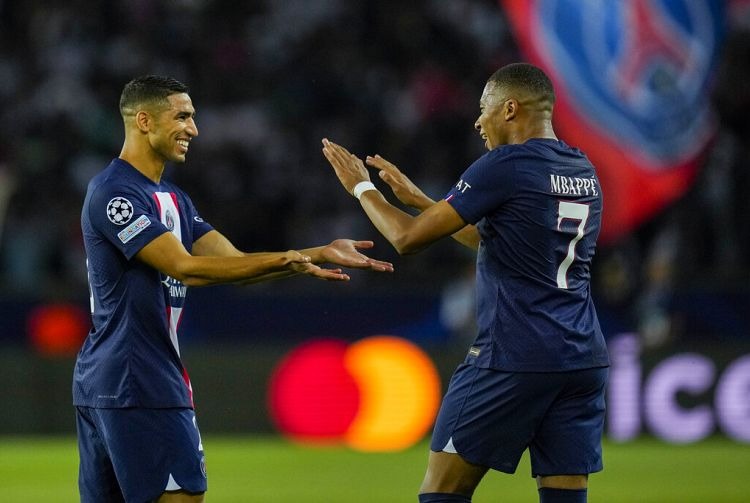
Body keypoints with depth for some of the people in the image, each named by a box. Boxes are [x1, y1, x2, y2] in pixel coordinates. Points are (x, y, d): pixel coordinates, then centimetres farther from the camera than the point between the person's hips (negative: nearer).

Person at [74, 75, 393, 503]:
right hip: (139, 387, -10)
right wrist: (284, 261, -24)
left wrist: (321, 254, 0)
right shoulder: (114, 194, -12)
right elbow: (184, 267, -21)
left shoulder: (171, 198, 18)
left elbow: (234, 262, 12)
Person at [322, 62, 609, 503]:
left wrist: (362, 188, 9)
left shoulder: (505, 167, -10)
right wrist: (419, 199, 29)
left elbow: (408, 237, -7)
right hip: (583, 359, 7)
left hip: (513, 358, -7)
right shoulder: (584, 172, 14)